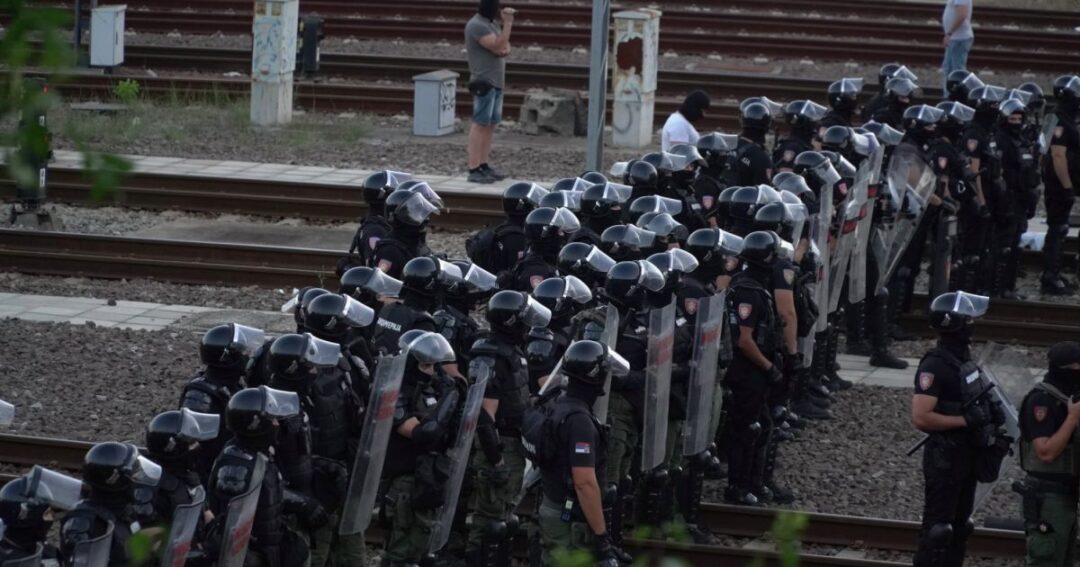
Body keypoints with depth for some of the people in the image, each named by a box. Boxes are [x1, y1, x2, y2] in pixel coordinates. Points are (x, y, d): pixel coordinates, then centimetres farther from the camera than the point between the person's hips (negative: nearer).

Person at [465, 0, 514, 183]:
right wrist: (508, 23, -22)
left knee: (491, 125, 10)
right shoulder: (477, 25, -14)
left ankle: (483, 166, 13)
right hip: (484, 82, -9)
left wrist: (505, 50, -8)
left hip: (496, 81, 9)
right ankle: (474, 170, -13)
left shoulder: (493, 23, 15)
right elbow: (498, 46, -21)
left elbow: (504, 48, 15)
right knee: (480, 124, -11)